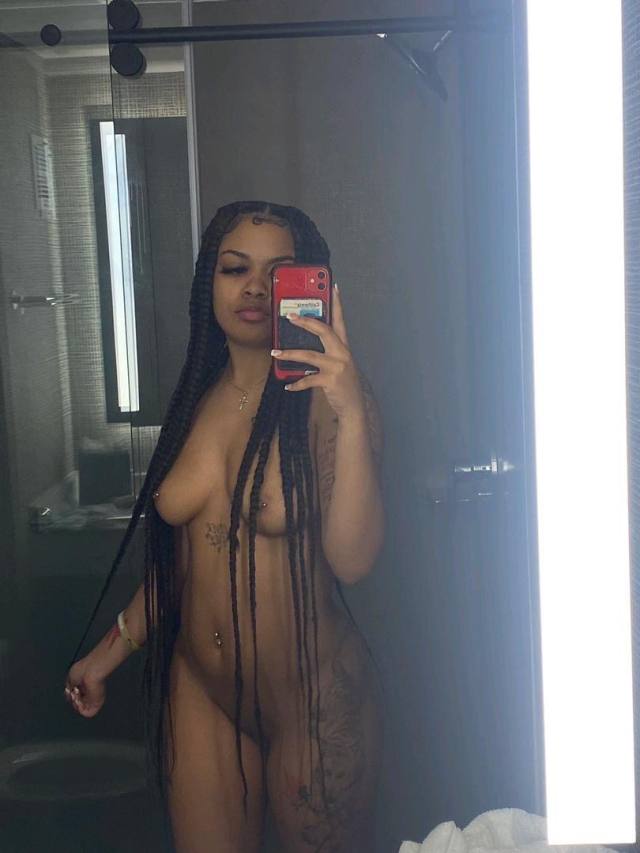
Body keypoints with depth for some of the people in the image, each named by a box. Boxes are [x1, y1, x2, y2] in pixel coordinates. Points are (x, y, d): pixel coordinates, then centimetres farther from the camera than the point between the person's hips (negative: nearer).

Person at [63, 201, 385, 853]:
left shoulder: (325, 399, -13)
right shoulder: (197, 400, 4)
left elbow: (351, 561, -23)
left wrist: (352, 418, -33)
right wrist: (114, 647, 17)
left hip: (312, 697, -5)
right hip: (201, 692, 5)